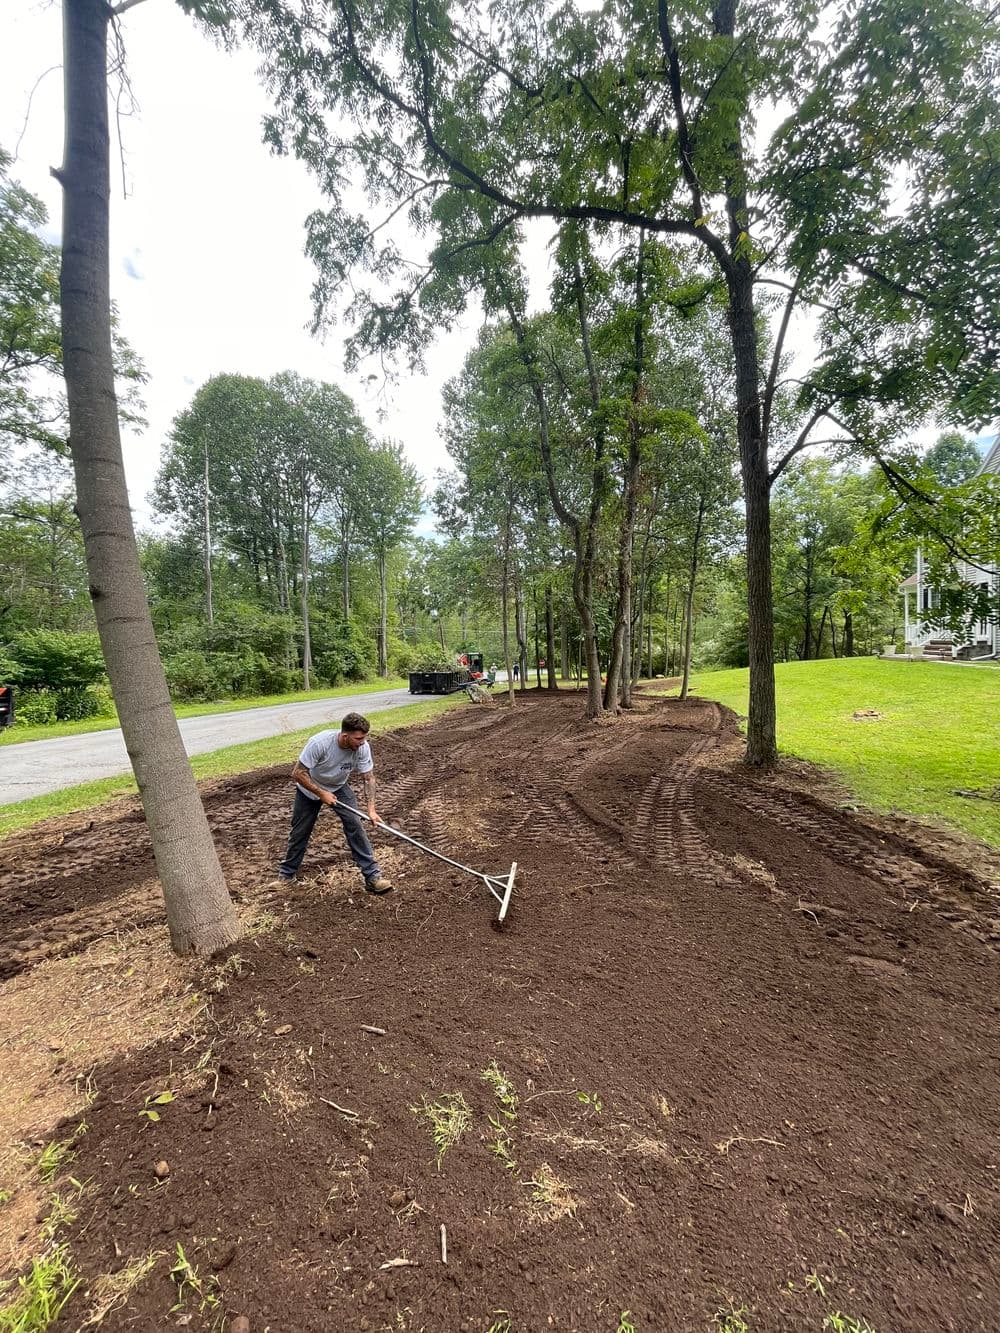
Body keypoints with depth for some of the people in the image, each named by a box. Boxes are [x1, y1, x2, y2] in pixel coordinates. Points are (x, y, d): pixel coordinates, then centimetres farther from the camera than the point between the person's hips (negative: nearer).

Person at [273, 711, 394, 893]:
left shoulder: (363, 747, -28)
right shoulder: (319, 742, -39)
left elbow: (368, 778, -19)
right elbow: (298, 774, -29)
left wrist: (371, 809, -29)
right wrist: (321, 793, -28)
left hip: (339, 788, 2)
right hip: (309, 789, -2)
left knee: (355, 825, -14)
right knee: (300, 831, 10)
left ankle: (372, 875, -8)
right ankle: (286, 874, 34)